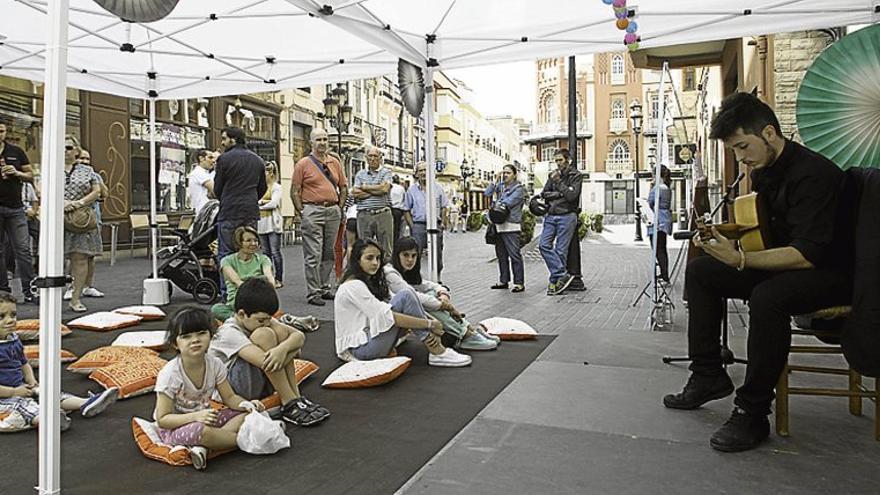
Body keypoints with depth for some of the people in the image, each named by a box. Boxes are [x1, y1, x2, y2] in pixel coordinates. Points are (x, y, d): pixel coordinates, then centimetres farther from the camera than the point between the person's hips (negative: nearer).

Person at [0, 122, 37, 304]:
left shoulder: (16, 152, 8)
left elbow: (31, 176, 11)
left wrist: (17, 173, -9)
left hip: (15, 208, 1)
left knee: (23, 249, -1)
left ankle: (28, 291, 3)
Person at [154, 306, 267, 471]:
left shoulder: (215, 364, -8)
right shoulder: (170, 374, -22)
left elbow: (229, 397, 1)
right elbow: (162, 419, -19)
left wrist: (246, 404, -21)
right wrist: (195, 416, -34)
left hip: (204, 418, 6)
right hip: (174, 427, -6)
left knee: (247, 414, -12)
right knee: (201, 430, -39)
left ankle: (202, 446, -26)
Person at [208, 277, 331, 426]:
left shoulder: (262, 319, 1)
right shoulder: (229, 333, -21)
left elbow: (299, 336, -11)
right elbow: (266, 362, -35)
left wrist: (283, 348, -33)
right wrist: (291, 351, -18)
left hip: (260, 383, 7)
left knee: (280, 331, -13)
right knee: (264, 335, -28)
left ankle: (295, 396, -15)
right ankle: (290, 403, -23)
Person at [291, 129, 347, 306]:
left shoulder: (335, 162, 13)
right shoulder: (303, 164, 0)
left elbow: (343, 187, 18)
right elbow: (295, 192, -2)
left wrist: (339, 207, 10)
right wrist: (302, 212, -6)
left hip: (333, 211, 5)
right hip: (313, 210, -5)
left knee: (329, 253, 11)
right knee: (313, 255, -4)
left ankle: (326, 288, 22)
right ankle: (313, 292, 1)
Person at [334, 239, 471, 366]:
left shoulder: (373, 281, 14)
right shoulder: (353, 286, -16)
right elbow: (387, 317, -24)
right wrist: (430, 324, -21)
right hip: (358, 349, -9)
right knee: (405, 296, -21)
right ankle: (437, 352, -17)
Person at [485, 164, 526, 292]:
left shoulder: (518, 188, -2)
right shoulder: (500, 186, 16)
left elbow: (508, 203, -15)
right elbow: (487, 194, 3)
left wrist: (496, 200, 1)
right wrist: (495, 180, 0)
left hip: (511, 226, -7)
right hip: (498, 225, 7)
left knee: (514, 255, -8)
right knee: (501, 255, 13)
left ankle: (519, 283, -4)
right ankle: (504, 281, 22)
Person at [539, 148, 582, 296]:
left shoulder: (576, 176, 0)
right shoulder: (553, 175, 16)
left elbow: (571, 195, -13)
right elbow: (544, 193, 8)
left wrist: (558, 182, -10)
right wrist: (559, 194, -6)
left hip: (567, 216, -5)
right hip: (551, 216, 6)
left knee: (560, 250, -4)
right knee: (544, 245, -8)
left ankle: (555, 281, 1)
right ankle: (563, 275, -7)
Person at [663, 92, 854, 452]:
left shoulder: (813, 173, -23)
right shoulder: (764, 168, 5)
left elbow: (807, 254, -31)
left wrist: (741, 259, -35)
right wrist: (719, 233, -1)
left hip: (830, 271, -9)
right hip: (782, 262, 10)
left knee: (768, 296, -39)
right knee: (700, 271, 1)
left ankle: (753, 413, -25)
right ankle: (708, 376, 5)